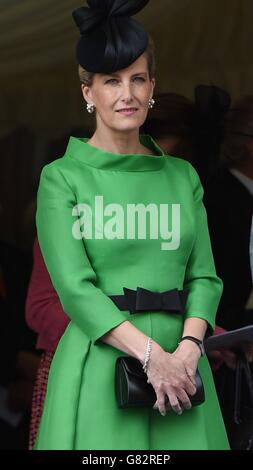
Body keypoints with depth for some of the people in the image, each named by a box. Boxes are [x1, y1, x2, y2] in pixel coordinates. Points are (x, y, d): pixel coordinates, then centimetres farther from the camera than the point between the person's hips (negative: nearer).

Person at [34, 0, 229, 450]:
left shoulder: (183, 177, 12)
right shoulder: (62, 178, -1)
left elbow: (204, 275, 7)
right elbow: (75, 288, -9)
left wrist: (189, 346, -11)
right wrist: (150, 353, -18)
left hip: (178, 360, 4)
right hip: (100, 361, -3)